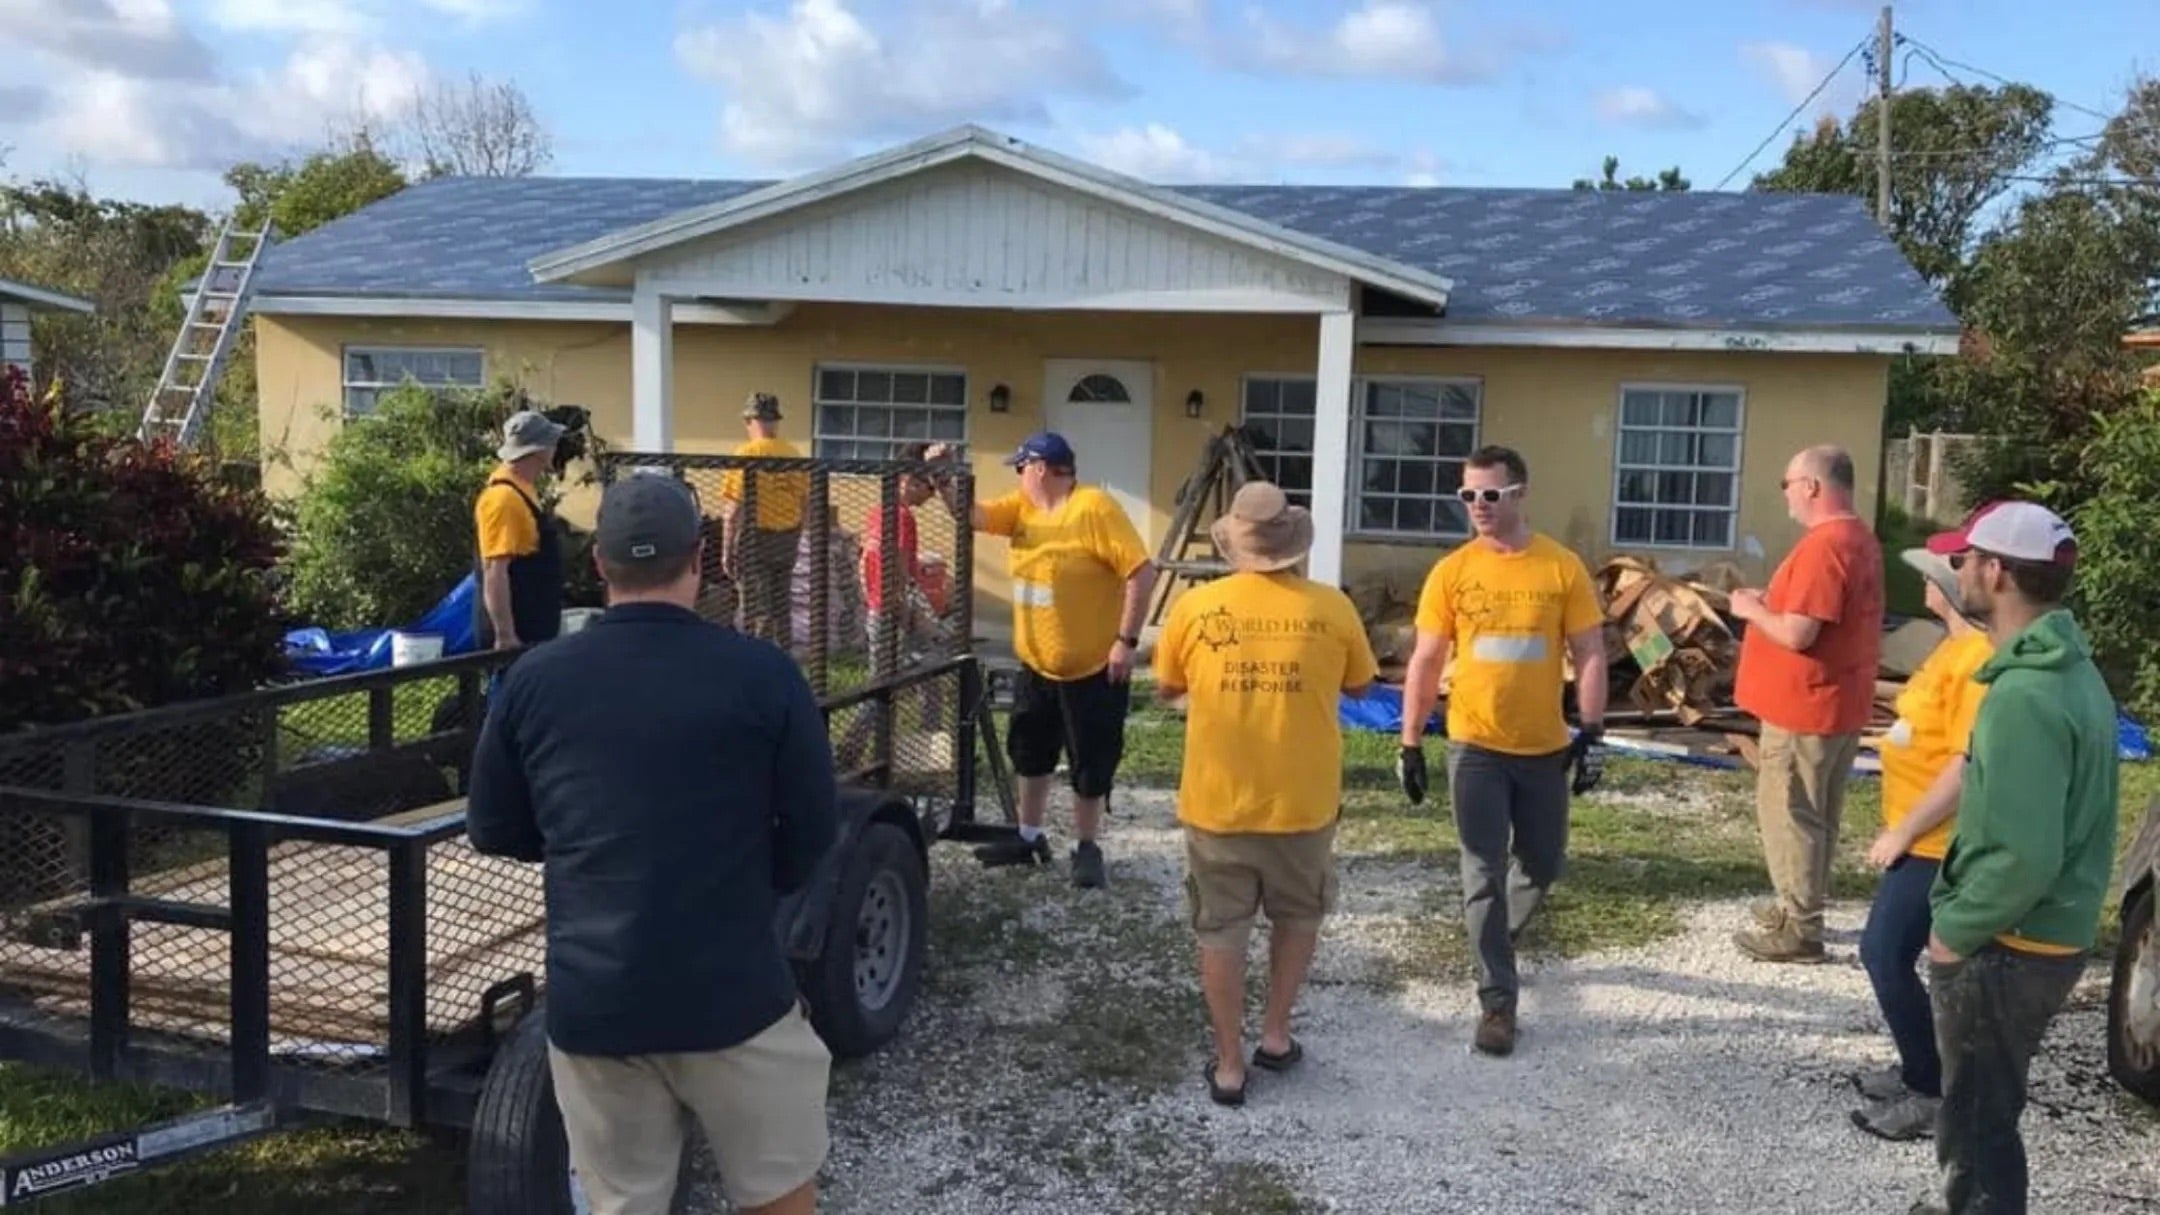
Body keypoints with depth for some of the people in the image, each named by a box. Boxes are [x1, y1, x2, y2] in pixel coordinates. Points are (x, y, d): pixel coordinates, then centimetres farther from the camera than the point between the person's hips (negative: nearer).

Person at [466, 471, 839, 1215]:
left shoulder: (533, 682, -1)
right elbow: (812, 832, -4)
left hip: (588, 1000, 3)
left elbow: (493, 833, 8)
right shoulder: (762, 674, -9)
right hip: (733, 989, -2)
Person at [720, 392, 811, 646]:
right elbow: (804, 504, 8)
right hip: (787, 540, 5)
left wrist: (726, 551, -6)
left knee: (756, 614, -1)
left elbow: (735, 510, -13)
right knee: (781, 611, 16)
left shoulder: (747, 455, -12)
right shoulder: (795, 455, 3)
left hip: (755, 538, -5)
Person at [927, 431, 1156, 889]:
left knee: (1091, 764, 4)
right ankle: (1030, 837, 33)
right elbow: (972, 515, 0)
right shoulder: (1022, 507, 4)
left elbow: (1142, 571, -23)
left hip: (1093, 667, -8)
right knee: (1030, 752, 18)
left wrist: (1127, 640, -24)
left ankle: (1087, 848, 20)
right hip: (1037, 663, 8)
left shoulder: (1095, 509, -20)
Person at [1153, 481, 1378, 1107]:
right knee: (1298, 914, 24)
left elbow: (1166, 688, 7)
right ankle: (1275, 1035, 28)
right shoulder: (1331, 609, -8)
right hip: (1303, 800, 1)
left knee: (1221, 930, 11)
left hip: (1217, 800, 0)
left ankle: (1228, 1066, 16)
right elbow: (1360, 685, 9)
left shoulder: (1195, 606, -8)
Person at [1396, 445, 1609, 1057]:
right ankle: (1498, 999, 8)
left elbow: (1589, 655, -1)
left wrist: (1592, 734, -8)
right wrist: (1410, 744, -1)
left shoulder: (1563, 568, -5)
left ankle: (1493, 935, 46)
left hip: (1546, 748, 1)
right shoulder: (1451, 572, -5)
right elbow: (1425, 662, 0)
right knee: (1484, 874, 0)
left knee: (1543, 865, 16)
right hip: (1475, 748, -1)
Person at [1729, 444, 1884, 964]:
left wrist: (1751, 609, -10)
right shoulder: (1859, 538, 11)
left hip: (1806, 707, -10)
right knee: (1813, 813, 18)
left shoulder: (1824, 546, -23)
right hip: (1836, 702, 10)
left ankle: (1799, 927, 5)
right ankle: (1800, 906, 29)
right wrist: (1771, 602, 10)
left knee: (1787, 812, -1)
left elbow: (1797, 634, -26)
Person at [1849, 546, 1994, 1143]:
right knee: (1890, 953, 17)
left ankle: (1932, 1094, 4)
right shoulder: (1956, 645, 10)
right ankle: (1919, 1070, 30)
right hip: (1922, 836, 10)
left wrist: (1903, 830, -20)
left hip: (1939, 843, -10)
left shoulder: (1983, 657, -23)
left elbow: (1970, 764, -26)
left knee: (1885, 955, -7)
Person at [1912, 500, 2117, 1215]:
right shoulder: (2068, 668, 6)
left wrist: (1956, 930, -16)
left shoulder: (2026, 694, -27)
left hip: (2008, 949, -10)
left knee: (1976, 1121, 6)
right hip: (2045, 937, 10)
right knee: (1981, 1110, 26)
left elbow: (2025, 856, -31)